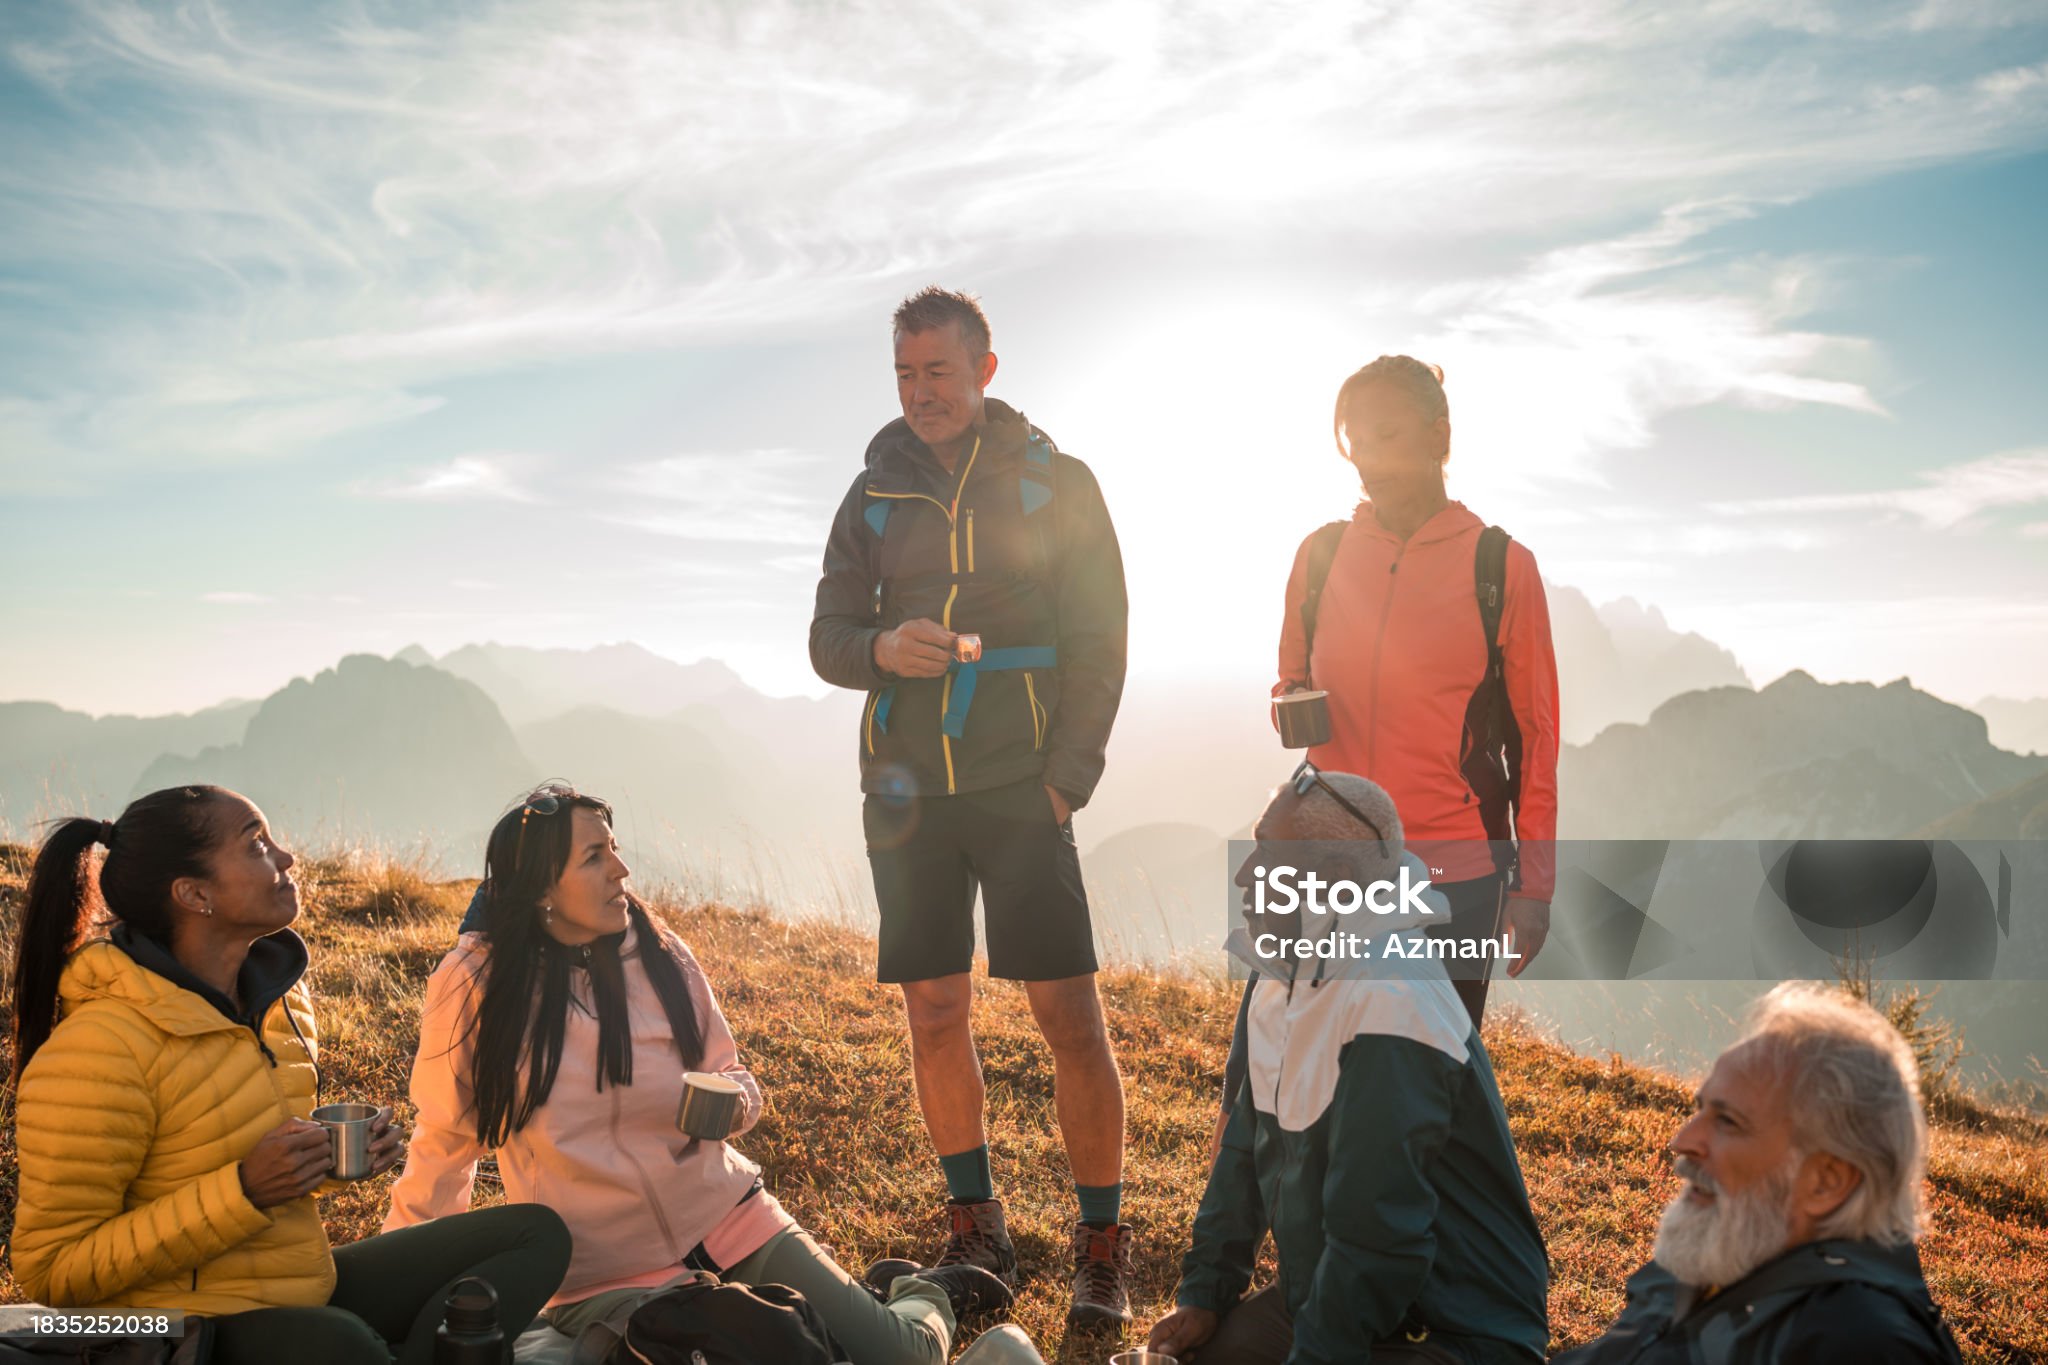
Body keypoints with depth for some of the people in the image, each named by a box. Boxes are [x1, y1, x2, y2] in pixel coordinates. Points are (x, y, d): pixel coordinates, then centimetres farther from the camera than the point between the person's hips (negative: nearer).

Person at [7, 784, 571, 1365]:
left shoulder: (281, 996, 5)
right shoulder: (95, 1050, -18)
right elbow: (50, 1270, -16)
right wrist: (243, 1191, -25)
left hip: (308, 1286, 8)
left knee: (536, 1232, -3)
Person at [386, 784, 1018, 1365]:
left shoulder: (662, 957, -2)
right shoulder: (472, 986, -11)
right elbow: (444, 1143, 2)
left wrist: (731, 1101, -13)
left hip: (727, 1219, 2)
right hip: (598, 1275, -2)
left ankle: (927, 1298, 26)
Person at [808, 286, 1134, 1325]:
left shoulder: (1055, 482, 3)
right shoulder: (875, 491, 11)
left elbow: (1100, 643, 1)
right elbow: (828, 636, 11)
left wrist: (1069, 773, -9)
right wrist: (882, 646, -13)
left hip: (1021, 787, -3)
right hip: (906, 791, 3)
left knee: (1070, 1015, -5)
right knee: (935, 1017, 7)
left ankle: (1102, 1246, 10)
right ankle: (976, 1231, 24)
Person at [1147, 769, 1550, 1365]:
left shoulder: (1389, 1009, -28)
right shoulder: (1282, 985, 3)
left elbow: (1377, 1241, -27)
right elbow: (1246, 1153, 11)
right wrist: (1205, 1293, 6)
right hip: (1319, 1296, 8)